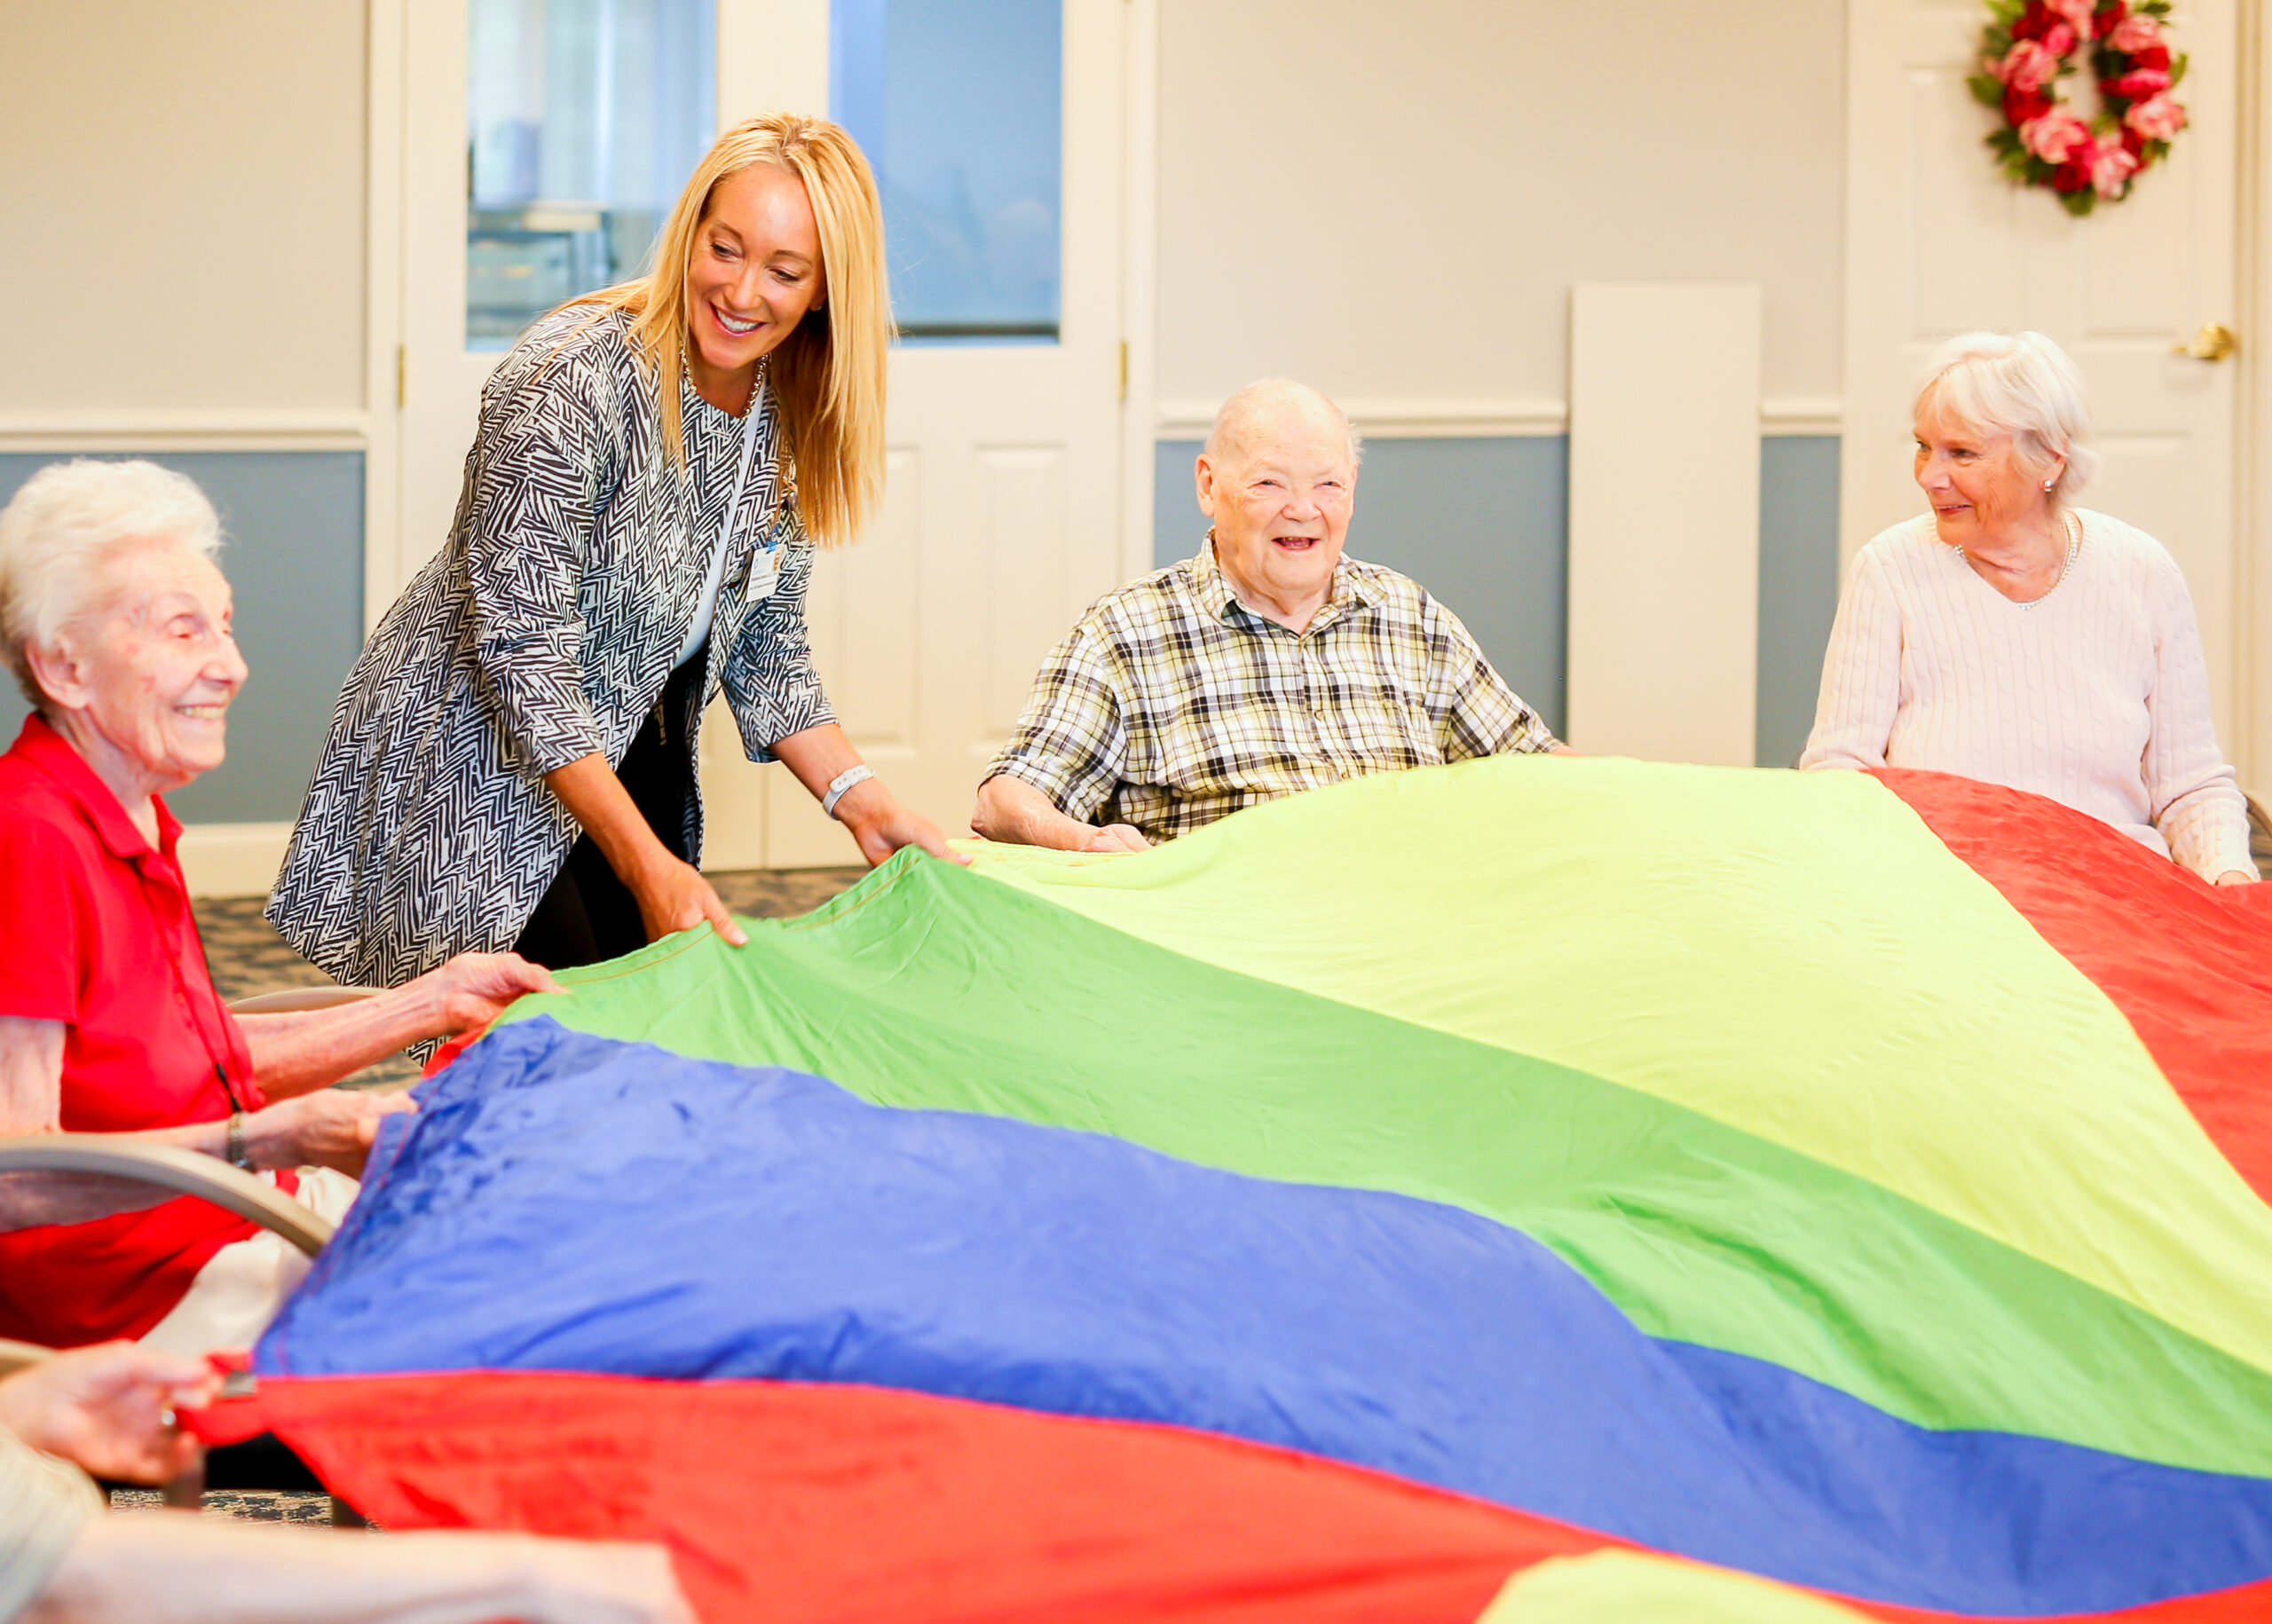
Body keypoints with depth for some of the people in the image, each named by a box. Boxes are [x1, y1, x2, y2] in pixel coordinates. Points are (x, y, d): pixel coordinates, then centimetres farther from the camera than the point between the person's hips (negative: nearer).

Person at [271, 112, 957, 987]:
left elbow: (765, 645, 8)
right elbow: (521, 655, -26)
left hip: (635, 764, 7)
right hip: (482, 767, -7)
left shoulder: (793, 417, -1)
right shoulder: (569, 381, -25)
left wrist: (863, 802, -7)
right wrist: (647, 865, -30)